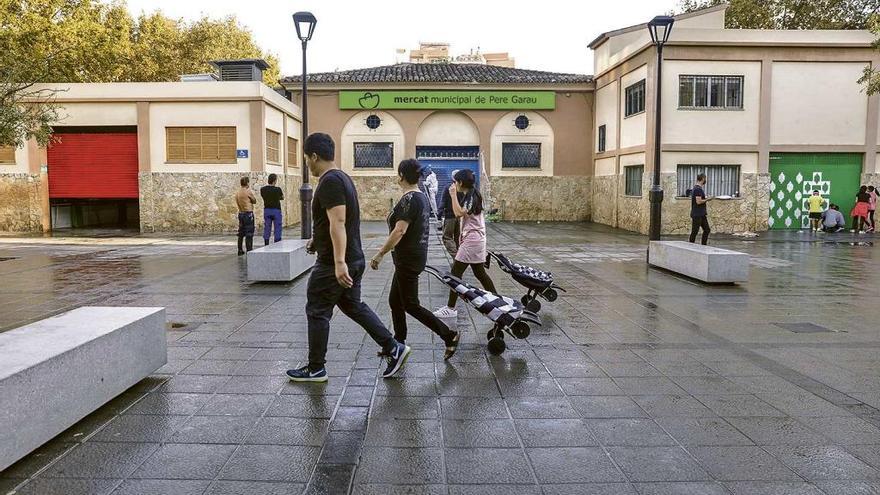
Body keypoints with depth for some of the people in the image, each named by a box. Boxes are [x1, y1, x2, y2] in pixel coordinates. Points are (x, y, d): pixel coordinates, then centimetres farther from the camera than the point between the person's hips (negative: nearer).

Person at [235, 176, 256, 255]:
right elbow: (254, 201, 0)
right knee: (249, 233, -5)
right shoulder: (248, 192, -13)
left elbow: (238, 203, 13)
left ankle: (240, 250, 18)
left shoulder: (237, 192, 8)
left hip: (240, 213, 8)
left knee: (241, 233, 14)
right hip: (248, 213, -8)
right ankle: (249, 250, -6)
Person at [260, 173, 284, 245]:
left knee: (266, 229, 8)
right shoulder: (278, 189, -13)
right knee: (277, 229, 3)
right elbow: (282, 197, 4)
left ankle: (266, 246, 10)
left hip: (267, 210, 4)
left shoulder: (262, 189, -3)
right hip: (276, 210, -4)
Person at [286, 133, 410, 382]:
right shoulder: (342, 178, 14)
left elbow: (338, 222, -29)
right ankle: (394, 348, 15)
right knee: (354, 306, 18)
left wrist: (339, 262, -34)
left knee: (317, 312, 4)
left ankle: (316, 369, 17)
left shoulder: (329, 182, -19)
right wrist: (317, 240, 34)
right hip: (353, 259, 10)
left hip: (333, 265, -10)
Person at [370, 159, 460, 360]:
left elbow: (399, 231, -25)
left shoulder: (409, 198, -18)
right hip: (417, 255, 10)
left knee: (410, 305, -2)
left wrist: (380, 254, -19)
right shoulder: (422, 197, 11)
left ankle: (449, 336, -1)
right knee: (395, 301, 16)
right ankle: (399, 344, 23)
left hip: (408, 259, -10)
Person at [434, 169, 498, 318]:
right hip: (474, 238, 10)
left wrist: (453, 195, -21)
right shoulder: (470, 195, 14)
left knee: (456, 272, -8)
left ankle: (450, 308, -5)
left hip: (472, 239, -10)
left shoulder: (471, 196, -15)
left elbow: (459, 213, -27)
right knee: (479, 272, 15)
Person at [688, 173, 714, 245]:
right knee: (695, 231, -3)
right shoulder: (698, 189, -17)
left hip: (702, 215, 10)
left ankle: (704, 245, 15)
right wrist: (707, 199, -12)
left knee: (707, 230, 10)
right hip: (697, 215, -10)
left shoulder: (695, 188, 14)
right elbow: (698, 201, -23)